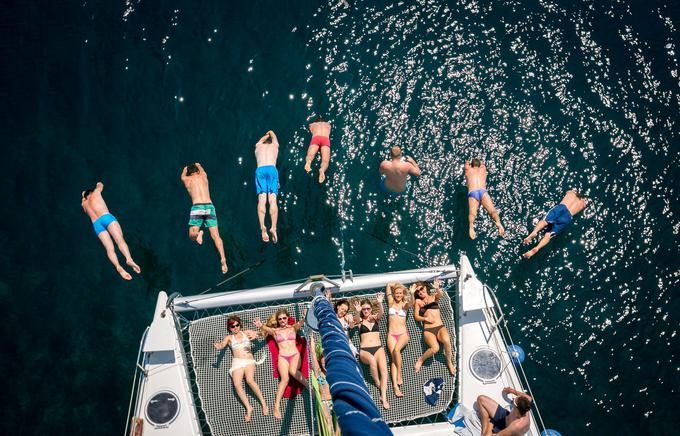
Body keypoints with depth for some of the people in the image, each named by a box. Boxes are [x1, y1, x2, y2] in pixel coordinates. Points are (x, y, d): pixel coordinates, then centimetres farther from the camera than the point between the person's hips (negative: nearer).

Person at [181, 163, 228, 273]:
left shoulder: (187, 179, 16)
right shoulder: (203, 176, 19)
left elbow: (182, 175, 42)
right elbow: (202, 170, 45)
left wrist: (185, 169, 63)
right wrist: (198, 165, 65)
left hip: (197, 207, -2)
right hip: (209, 206, 2)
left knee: (192, 235, 4)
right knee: (216, 236, -5)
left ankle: (198, 234, -29)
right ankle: (223, 258, -22)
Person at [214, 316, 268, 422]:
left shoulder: (246, 333, 13)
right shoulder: (229, 338, 12)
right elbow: (222, 345, -6)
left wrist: (256, 334, -15)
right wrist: (218, 346, -31)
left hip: (249, 361, -1)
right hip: (237, 362, 1)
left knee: (250, 380, -30)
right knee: (237, 384, -24)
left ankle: (263, 403, -19)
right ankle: (248, 408, -15)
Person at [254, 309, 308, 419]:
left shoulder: (293, 328, 11)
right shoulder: (275, 331, 12)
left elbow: (299, 324, -10)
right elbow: (265, 328, -7)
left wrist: (303, 318, -34)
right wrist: (260, 326, -32)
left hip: (295, 355, 0)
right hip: (282, 357, 0)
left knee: (293, 371, -33)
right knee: (285, 378, -24)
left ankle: (308, 386, -14)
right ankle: (276, 406, -24)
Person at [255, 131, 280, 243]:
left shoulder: (258, 146, 29)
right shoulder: (274, 145, 28)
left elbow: (263, 139, 53)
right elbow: (273, 136, 51)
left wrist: (267, 135, 73)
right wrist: (270, 133, 72)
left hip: (260, 170, 1)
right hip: (272, 169, -1)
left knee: (262, 200, -12)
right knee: (273, 200, -11)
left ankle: (262, 226, -33)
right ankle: (273, 227, -28)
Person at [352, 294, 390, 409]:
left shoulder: (375, 318, 12)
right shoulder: (360, 321, 11)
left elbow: (381, 314, -10)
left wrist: (380, 303, -30)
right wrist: (357, 312, -33)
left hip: (378, 348, 2)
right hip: (364, 350, -2)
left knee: (384, 369, -25)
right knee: (372, 360, -35)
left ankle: (384, 397, -30)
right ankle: (378, 384, -15)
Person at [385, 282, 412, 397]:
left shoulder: (405, 304, 7)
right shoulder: (391, 302, 10)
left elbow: (411, 303, -18)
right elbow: (388, 285, 12)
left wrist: (411, 294, -33)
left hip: (403, 334, -1)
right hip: (391, 334, 1)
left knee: (396, 349, -30)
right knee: (393, 358, -13)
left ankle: (399, 375, -14)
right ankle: (395, 386, -21)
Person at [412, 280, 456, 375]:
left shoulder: (434, 297, 15)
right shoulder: (418, 302, 16)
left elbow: (440, 294, -9)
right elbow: (416, 316, 10)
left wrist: (437, 289, -33)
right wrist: (426, 318, -9)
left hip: (440, 327, 1)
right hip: (428, 330, -1)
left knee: (446, 340, -35)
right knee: (435, 348, -32)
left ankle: (449, 362, -10)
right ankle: (421, 359, -2)